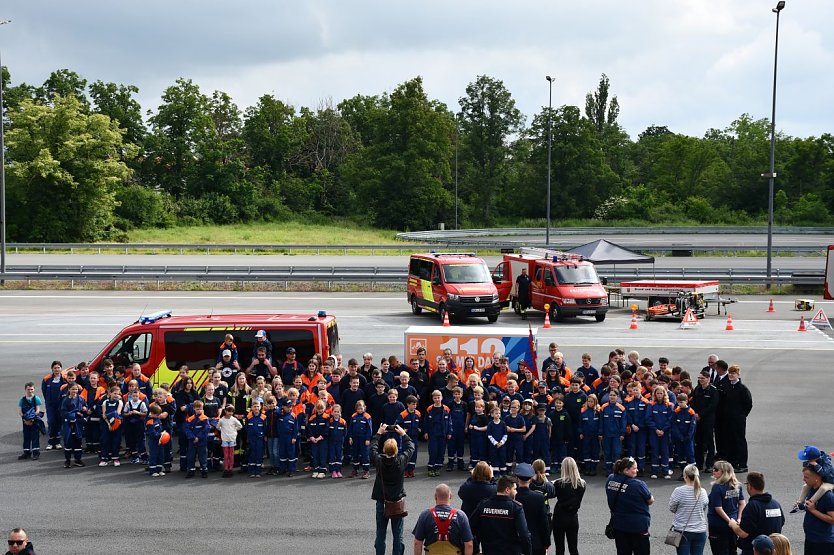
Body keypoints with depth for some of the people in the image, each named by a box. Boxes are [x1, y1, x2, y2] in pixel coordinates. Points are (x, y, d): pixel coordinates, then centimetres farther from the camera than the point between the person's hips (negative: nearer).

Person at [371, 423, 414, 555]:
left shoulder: (379, 461, -14)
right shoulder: (401, 461, -14)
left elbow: (373, 447, 5)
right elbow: (410, 447, 2)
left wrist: (379, 433, 14)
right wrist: (403, 434, 12)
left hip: (381, 502, 1)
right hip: (397, 502, 0)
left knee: (380, 534, 8)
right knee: (398, 535, 6)